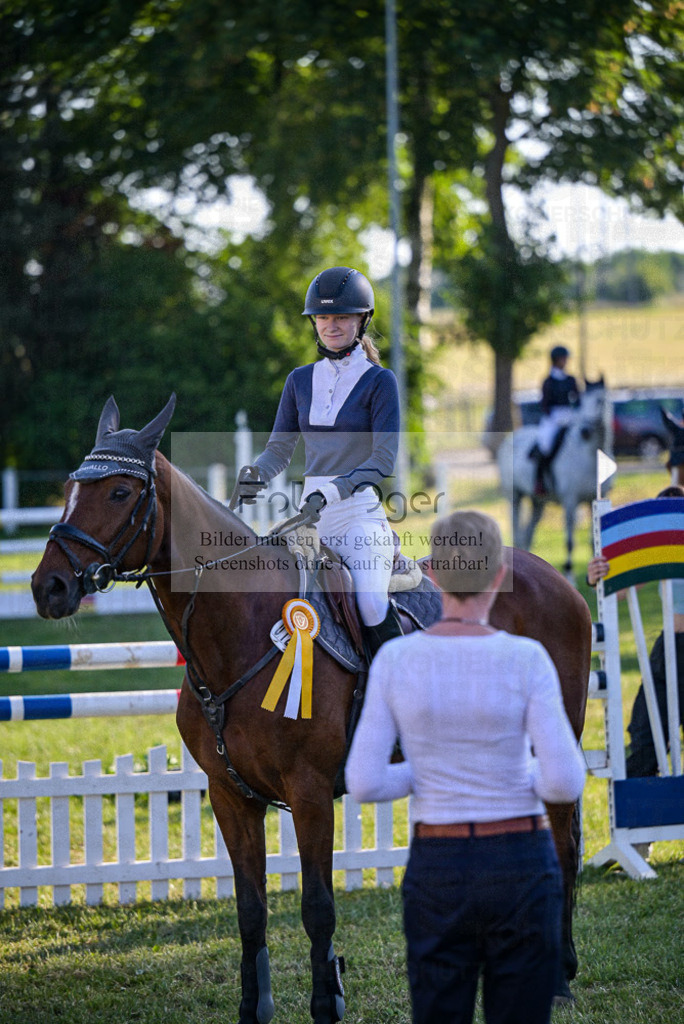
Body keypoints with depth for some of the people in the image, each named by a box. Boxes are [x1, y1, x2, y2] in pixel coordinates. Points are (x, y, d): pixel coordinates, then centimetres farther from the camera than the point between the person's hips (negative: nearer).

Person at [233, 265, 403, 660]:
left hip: (361, 512, -5)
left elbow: (384, 460, -10)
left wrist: (334, 490, -24)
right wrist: (256, 474, -9)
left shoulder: (379, 381, -1)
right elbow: (280, 448, 15)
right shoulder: (301, 380, 14)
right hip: (311, 513, 5)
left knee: (371, 605, -26)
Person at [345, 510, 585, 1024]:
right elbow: (566, 783, -14)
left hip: (437, 871, 2)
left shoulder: (395, 659, -6)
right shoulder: (526, 659, -11)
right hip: (519, 866, -2)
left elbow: (365, 782, -6)